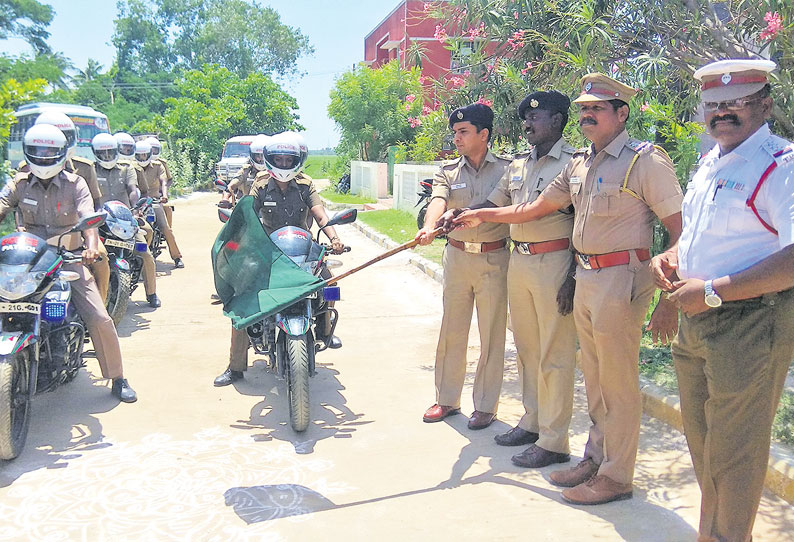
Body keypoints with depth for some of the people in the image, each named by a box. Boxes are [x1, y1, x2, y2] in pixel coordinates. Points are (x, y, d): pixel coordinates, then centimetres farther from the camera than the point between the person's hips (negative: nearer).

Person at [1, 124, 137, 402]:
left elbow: (88, 217, -16)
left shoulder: (75, 183, 0)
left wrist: (91, 245, -37)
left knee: (99, 319, -9)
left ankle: (117, 379, 5)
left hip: (69, 258, -1)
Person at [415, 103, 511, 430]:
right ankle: (447, 398, 24)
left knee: (492, 335, 4)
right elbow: (438, 201, -13)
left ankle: (486, 404, 16)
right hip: (456, 257, 2)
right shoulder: (447, 171, 6)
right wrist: (429, 226, -32)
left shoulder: (506, 169, 2)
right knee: (451, 331, 10)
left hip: (495, 259, -2)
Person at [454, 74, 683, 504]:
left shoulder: (646, 161, -11)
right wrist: (482, 215, 21)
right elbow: (538, 208, 21)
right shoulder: (579, 164, 12)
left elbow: (680, 231, -13)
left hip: (621, 279, -8)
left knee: (618, 384, 1)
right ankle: (595, 458, 32)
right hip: (585, 277, 8)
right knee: (595, 381, 17)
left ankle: (616, 477, 14)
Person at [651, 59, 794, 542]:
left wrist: (711, 292, -23)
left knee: (732, 455, 3)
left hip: (751, 327, -9)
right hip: (697, 323, 9)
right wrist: (672, 258, 6)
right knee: (703, 444, 19)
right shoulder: (711, 164, 14)